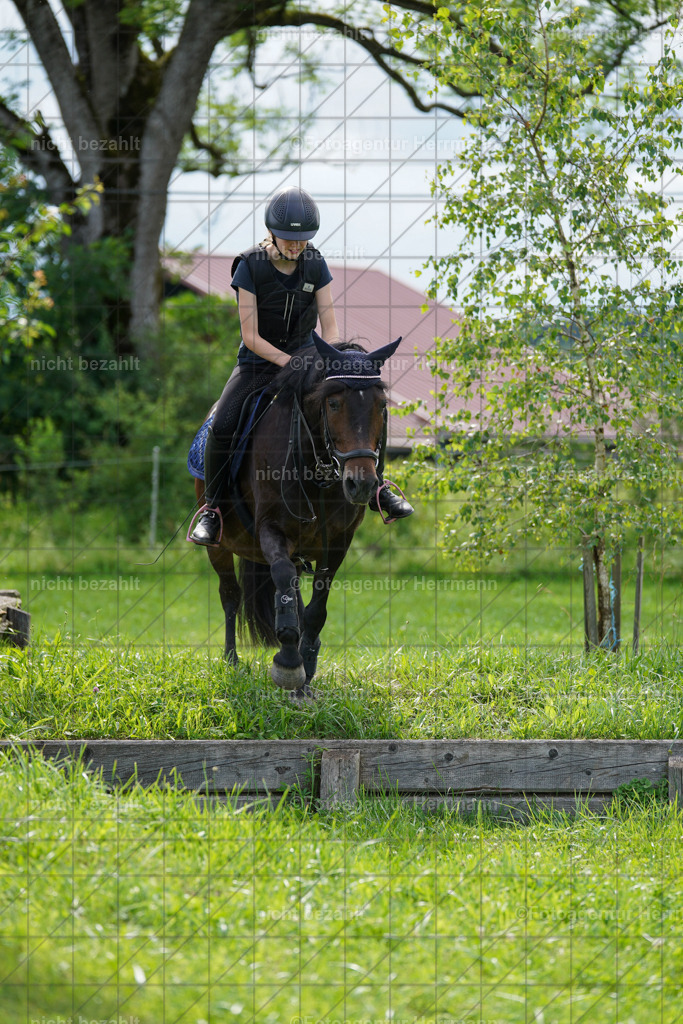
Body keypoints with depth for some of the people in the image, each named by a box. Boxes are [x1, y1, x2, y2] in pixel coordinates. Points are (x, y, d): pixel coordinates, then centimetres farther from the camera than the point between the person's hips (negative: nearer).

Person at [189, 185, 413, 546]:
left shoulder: (315, 265, -4)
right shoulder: (250, 266, -15)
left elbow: (330, 329, -2)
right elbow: (251, 336, -16)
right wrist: (291, 364, -26)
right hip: (258, 363, -3)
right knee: (222, 427, -25)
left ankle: (375, 487, 8)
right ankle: (211, 508, -8)